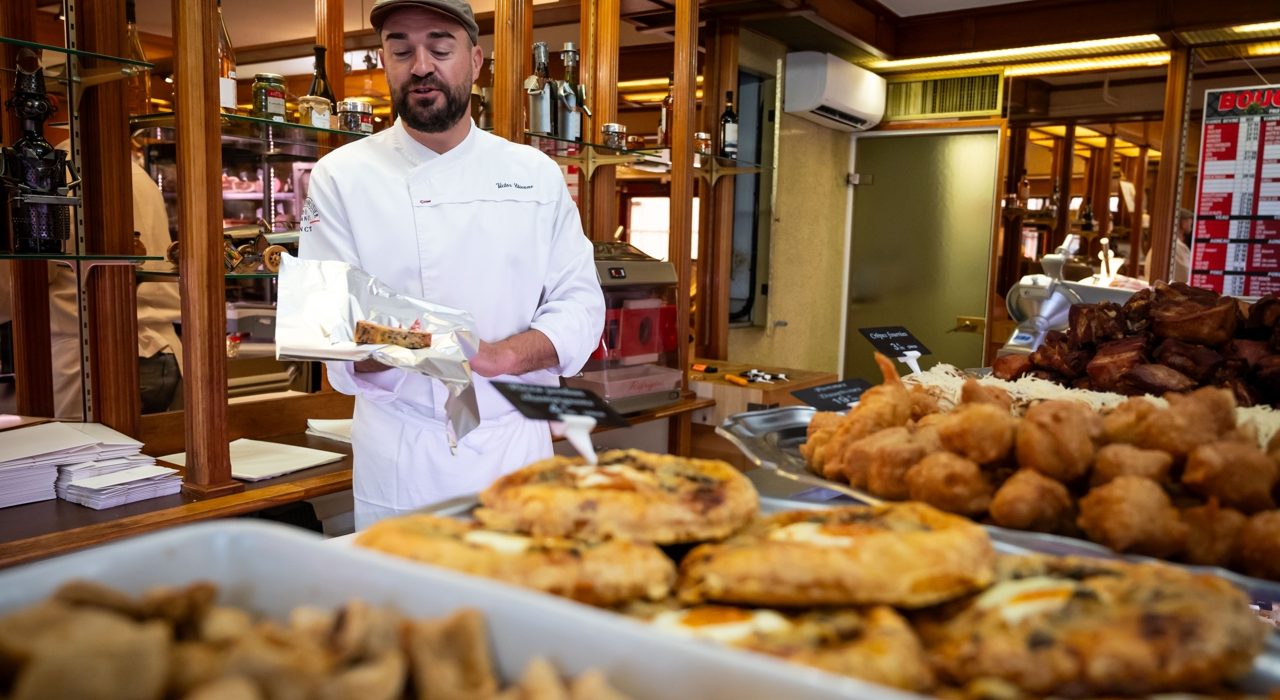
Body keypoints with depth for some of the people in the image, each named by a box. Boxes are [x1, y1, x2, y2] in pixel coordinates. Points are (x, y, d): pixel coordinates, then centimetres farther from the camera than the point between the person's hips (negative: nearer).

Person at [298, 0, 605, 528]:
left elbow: (580, 304, -1)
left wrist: (499, 355, -19)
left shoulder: (535, 173, 3)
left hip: (518, 442, 2)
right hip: (402, 459, -2)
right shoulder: (341, 177, -3)